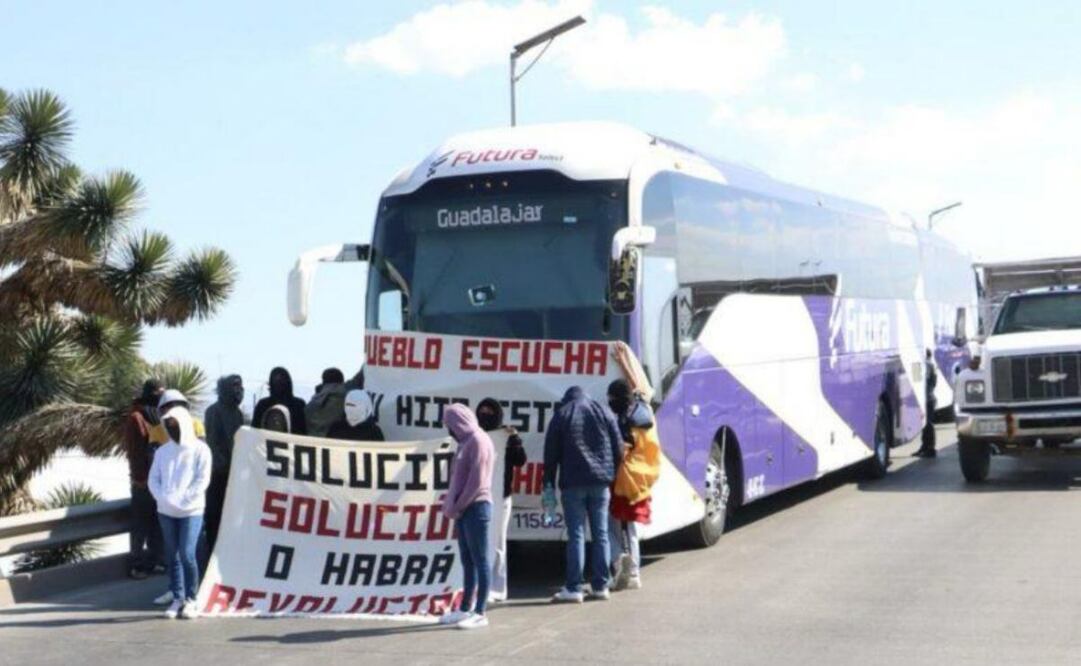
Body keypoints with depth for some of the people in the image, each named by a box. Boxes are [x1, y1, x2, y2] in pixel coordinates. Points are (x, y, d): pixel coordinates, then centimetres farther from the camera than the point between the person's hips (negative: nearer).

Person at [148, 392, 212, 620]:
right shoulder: (162, 451, 11)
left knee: (187, 554, -13)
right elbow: (153, 479, 8)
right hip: (166, 511, 5)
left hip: (191, 511, -5)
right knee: (172, 556, 7)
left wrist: (181, 499, -15)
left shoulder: (200, 449, -2)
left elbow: (202, 480, -8)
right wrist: (164, 498, -9)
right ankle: (177, 598, 14)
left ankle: (190, 600, -2)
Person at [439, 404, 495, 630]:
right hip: (465, 508, 9)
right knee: (467, 560, 13)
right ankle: (465, 609, 20)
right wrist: (452, 500, 7)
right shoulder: (467, 441, 16)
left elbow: (477, 480, -18)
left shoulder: (478, 441, -12)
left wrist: (458, 506, -13)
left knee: (479, 560, -5)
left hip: (475, 508, -9)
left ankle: (480, 613, -2)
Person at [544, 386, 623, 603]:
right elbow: (619, 448, 8)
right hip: (600, 482, 3)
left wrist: (548, 484, 4)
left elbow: (551, 453, 0)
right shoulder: (604, 412, 11)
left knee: (576, 535, -3)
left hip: (573, 482, -2)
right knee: (601, 534, 8)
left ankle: (573, 588, -6)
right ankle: (600, 586, 10)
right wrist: (612, 475, 14)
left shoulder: (561, 415, 4)